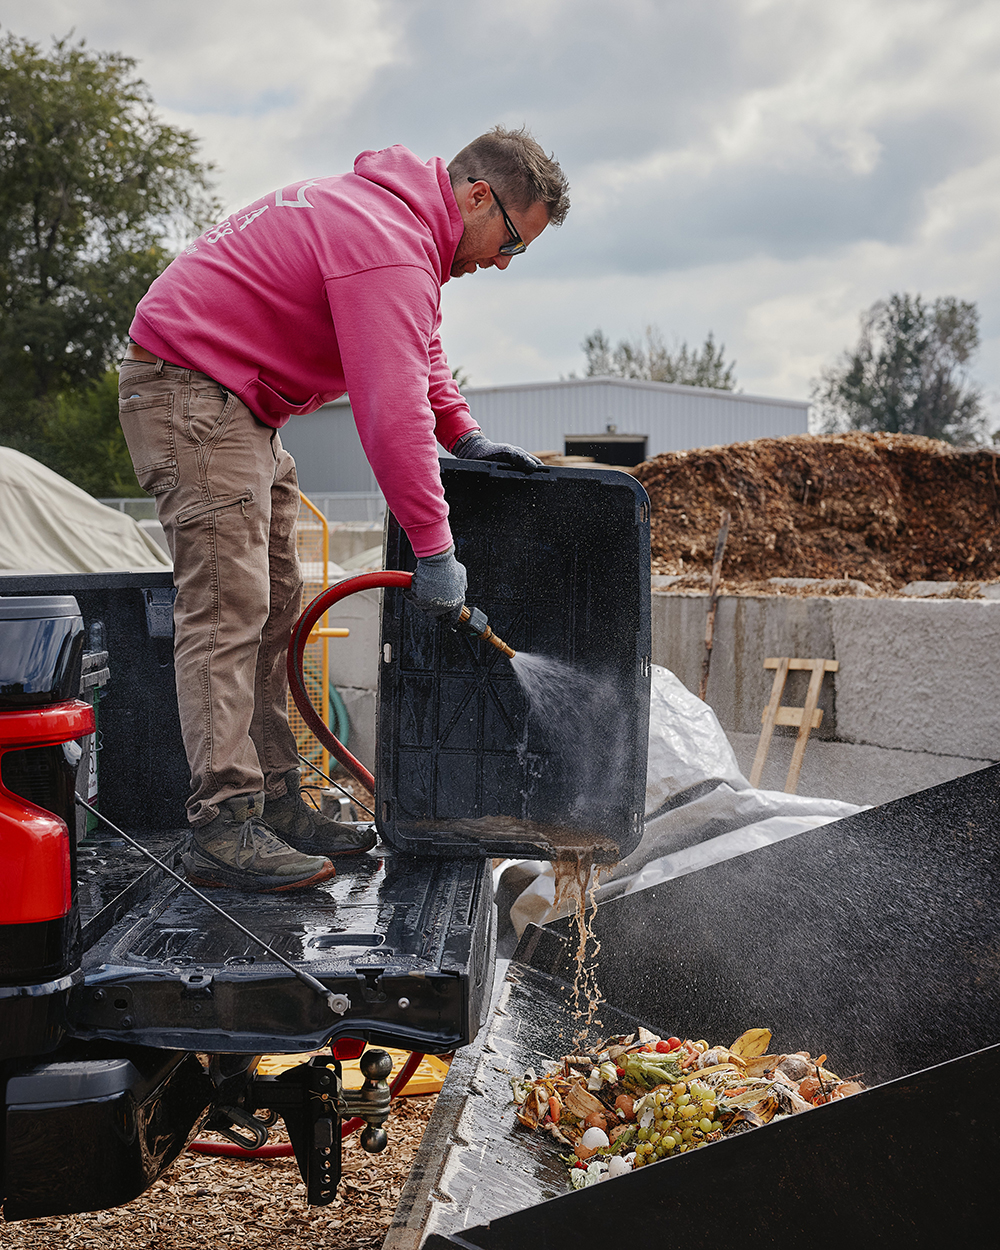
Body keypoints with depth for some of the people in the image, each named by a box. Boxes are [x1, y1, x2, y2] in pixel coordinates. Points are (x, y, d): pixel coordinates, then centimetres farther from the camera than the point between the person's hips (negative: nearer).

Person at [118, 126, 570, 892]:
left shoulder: (396, 214, 12)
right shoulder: (390, 250, -23)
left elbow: (415, 349, 26)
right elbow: (392, 412, -29)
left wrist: (464, 434, 13)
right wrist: (435, 549, -26)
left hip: (241, 406, 11)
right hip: (190, 390, -11)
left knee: (274, 607, 8)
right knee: (227, 608, -16)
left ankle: (276, 805, 11)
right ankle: (223, 828, -16)